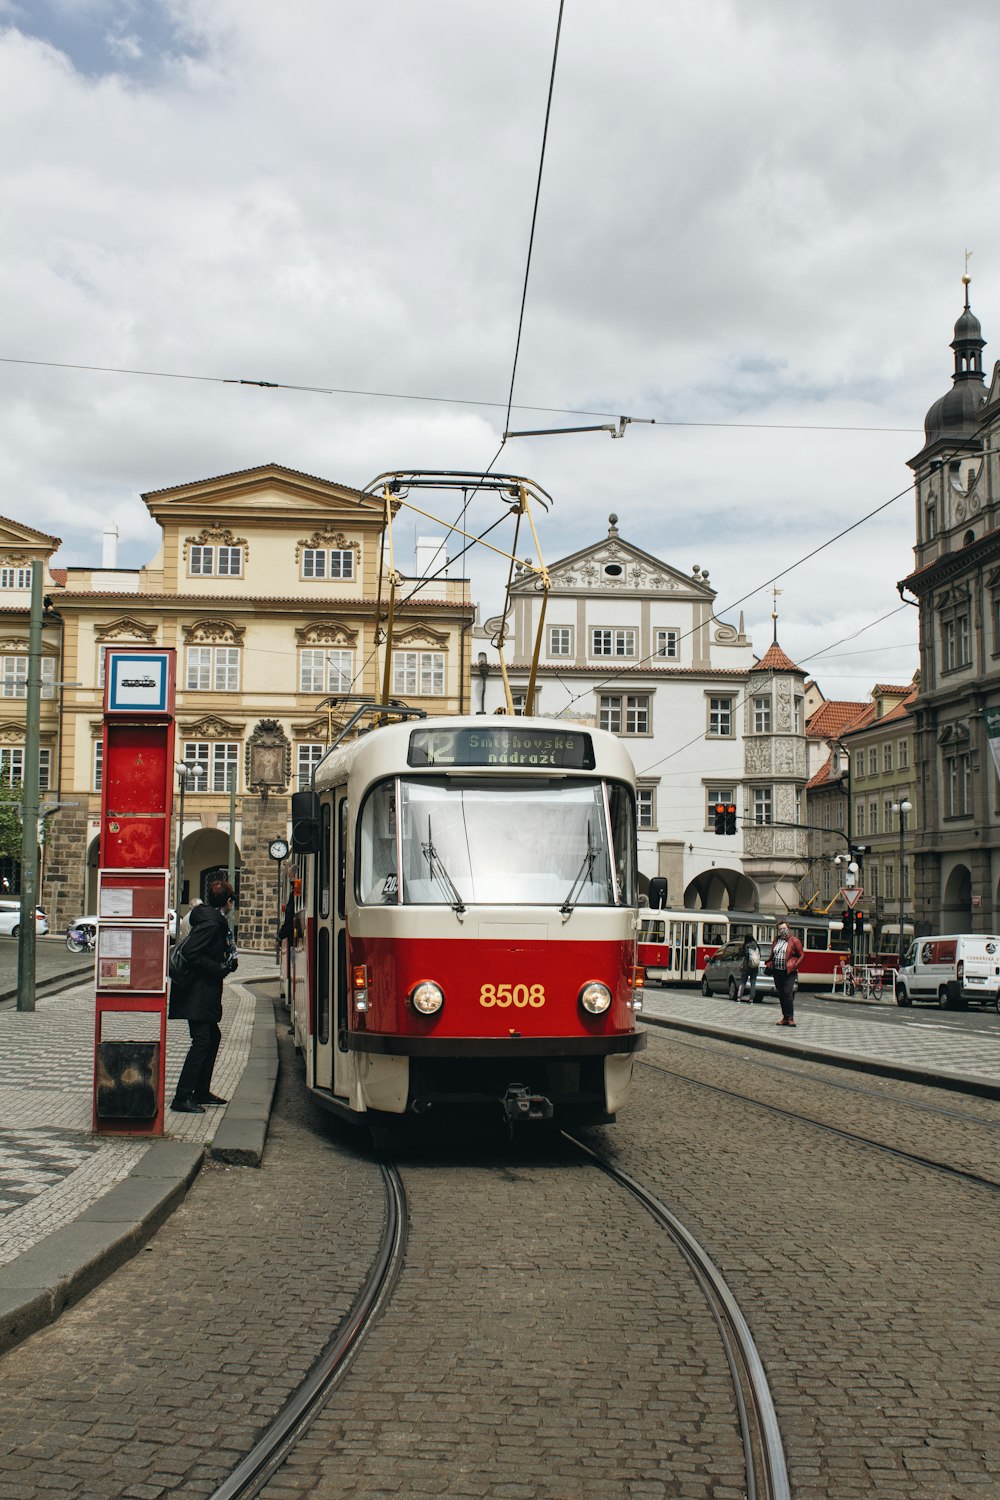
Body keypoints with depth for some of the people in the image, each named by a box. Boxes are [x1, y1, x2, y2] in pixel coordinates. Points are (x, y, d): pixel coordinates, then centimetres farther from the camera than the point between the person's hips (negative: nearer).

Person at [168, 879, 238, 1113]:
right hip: (197, 991, -11)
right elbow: (190, 954, -24)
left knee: (213, 1036, 18)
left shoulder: (214, 919, 11)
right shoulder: (211, 922, -18)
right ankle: (182, 1098, -10)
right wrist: (220, 968, -18)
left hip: (203, 992, 11)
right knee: (202, 1041, -10)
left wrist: (228, 961, 3)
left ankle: (201, 1091, 26)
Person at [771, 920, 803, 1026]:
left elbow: (801, 956, 0)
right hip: (777, 971, 6)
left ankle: (790, 1018, -10)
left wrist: (794, 966, -10)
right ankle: (785, 1017, 14)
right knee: (781, 995, 8)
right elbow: (772, 955, 23)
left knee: (787, 994, -13)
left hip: (788, 972, -6)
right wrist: (770, 965, 8)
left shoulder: (794, 941, -2)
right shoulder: (776, 940, 14)